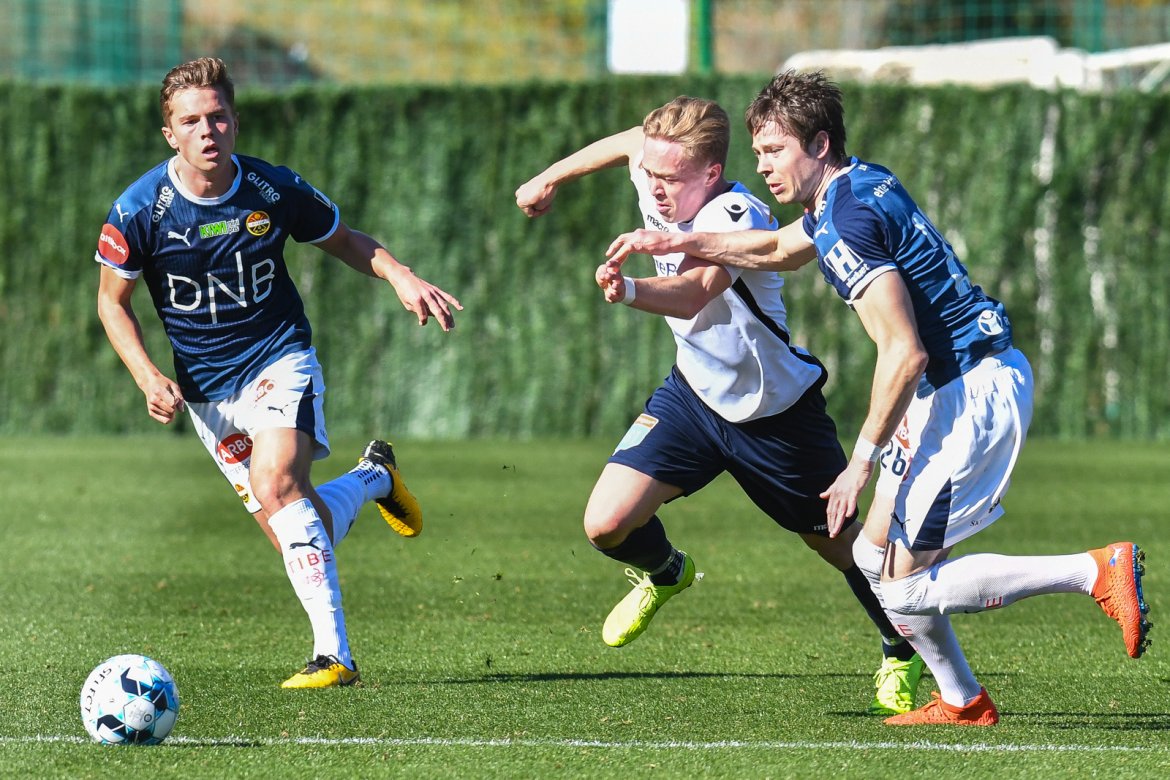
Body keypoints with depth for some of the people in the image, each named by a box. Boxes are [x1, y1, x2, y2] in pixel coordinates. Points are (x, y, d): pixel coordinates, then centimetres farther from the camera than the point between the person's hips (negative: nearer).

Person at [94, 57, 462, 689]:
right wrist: (149, 378, -12)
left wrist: (402, 278, -8)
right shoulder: (139, 210, -12)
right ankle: (372, 477, 31)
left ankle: (333, 653, -29)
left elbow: (345, 242, 10)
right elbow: (112, 302, 2)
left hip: (280, 359, -2)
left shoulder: (275, 191, -9)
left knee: (276, 484, -28)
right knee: (305, 532, -4)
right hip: (205, 390, 2)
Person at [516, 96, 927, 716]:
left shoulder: (736, 217, -32)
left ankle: (903, 653, 37)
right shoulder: (659, 184, -12)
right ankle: (664, 573, 26)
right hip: (694, 392, 5)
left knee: (842, 544, 9)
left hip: (776, 411, -5)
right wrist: (551, 178, 20)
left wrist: (629, 291, -69)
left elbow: (694, 293, -51)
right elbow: (632, 140, 13)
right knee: (607, 525, -10)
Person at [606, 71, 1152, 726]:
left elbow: (903, 355, -24)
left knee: (902, 585, -9)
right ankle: (962, 701, 19)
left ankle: (1098, 571, -10)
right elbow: (779, 250, 33)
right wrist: (675, 243, 28)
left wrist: (862, 462, -18)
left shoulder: (851, 220, -19)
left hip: (976, 390, -10)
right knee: (875, 554, 14)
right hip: (954, 384, 10)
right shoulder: (855, 189, 11)